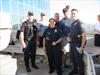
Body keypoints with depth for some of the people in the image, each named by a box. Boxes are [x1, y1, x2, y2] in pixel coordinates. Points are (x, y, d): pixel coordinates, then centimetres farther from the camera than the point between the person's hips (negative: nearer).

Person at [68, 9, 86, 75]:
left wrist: (82, 47, -24)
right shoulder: (72, 24, 10)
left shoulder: (80, 23, -16)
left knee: (79, 60, 5)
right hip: (72, 44, 8)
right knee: (73, 59, 20)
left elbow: (84, 35, -22)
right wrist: (69, 36, 1)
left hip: (78, 45, -8)